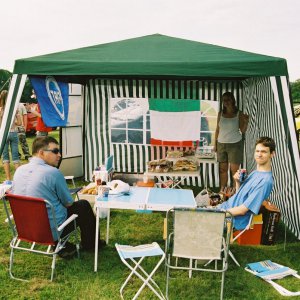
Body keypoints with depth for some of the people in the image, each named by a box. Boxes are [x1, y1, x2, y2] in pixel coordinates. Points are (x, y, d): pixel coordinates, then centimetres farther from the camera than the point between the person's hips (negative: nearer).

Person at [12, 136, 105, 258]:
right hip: (52, 231, -7)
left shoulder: (19, 170, -1)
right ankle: (90, 244, 33)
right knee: (83, 205, 13)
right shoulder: (53, 173, -20)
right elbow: (69, 203, -8)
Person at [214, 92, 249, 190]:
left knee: (234, 170, -4)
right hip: (221, 144, 3)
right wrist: (215, 143, 8)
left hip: (235, 145, -3)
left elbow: (242, 130, -3)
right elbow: (217, 130, 11)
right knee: (222, 169, 7)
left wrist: (246, 122, -21)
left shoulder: (239, 114, -3)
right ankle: (222, 191, 16)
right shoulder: (220, 114, 6)